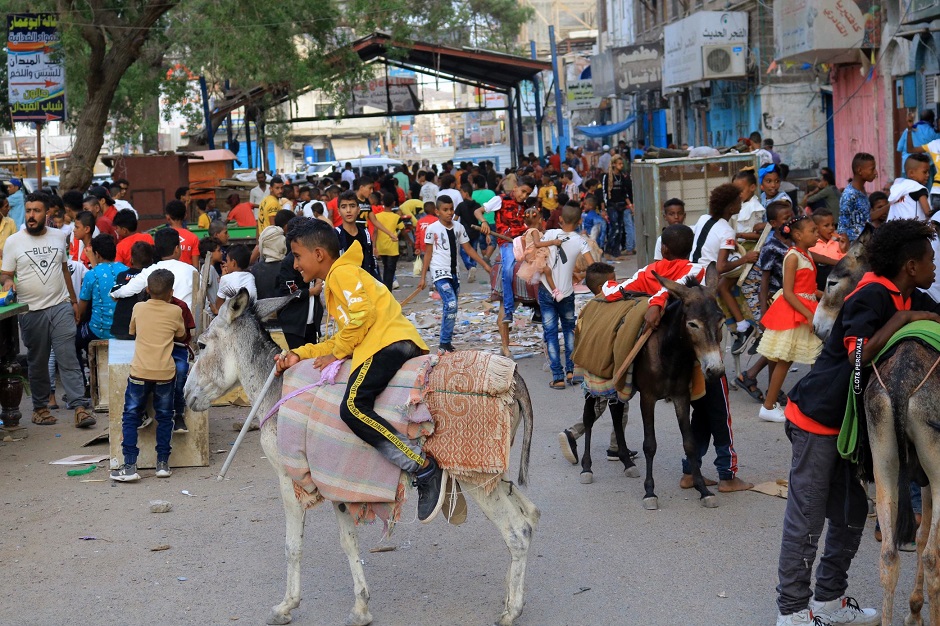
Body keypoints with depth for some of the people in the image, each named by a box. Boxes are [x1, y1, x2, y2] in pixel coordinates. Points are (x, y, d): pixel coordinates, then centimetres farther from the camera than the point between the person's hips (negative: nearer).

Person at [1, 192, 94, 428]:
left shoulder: (59, 237, 8)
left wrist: (73, 301, 16)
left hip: (61, 307, 1)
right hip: (32, 311, -1)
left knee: (68, 359, -6)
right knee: (37, 363, 8)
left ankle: (79, 408, -10)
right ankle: (40, 407, 20)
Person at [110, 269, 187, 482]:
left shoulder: (138, 308, 2)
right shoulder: (175, 311, -2)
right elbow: (181, 335, 16)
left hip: (140, 371, 0)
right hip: (165, 373, 0)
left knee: (131, 417, 6)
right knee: (164, 417, 14)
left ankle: (130, 466, -2)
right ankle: (163, 463, 13)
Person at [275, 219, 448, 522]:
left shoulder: (342, 272, 0)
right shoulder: (335, 282, 32)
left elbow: (362, 314, -16)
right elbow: (344, 336, 28)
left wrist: (338, 353, -6)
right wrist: (300, 354, 19)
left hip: (387, 340, -11)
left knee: (353, 407, -26)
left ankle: (425, 468, -32)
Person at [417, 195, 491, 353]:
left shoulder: (458, 227, 7)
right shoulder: (432, 229, -7)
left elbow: (468, 249, 11)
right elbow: (428, 254, -2)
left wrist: (485, 265, 4)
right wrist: (423, 277, -4)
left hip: (453, 273, 6)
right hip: (440, 273, -6)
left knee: (450, 308, 9)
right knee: (451, 305, -21)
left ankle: (446, 343, 18)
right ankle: (444, 345, -16)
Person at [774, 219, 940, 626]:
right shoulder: (872, 296, -20)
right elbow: (859, 356, -31)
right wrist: (904, 319, -26)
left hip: (851, 420, 9)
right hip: (818, 419, -9)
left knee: (851, 515, 15)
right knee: (807, 520, -2)